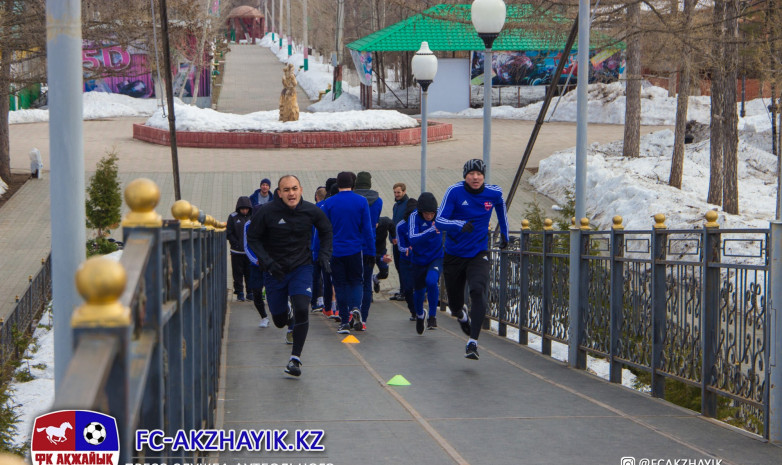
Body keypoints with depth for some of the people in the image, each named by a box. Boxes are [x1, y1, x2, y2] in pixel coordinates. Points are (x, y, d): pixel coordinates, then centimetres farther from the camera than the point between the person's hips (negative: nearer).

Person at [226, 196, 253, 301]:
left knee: (250, 273, 5)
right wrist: (237, 244, -9)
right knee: (238, 273, 3)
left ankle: (250, 292, 14)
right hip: (237, 252, -1)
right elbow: (229, 234, 0)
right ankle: (239, 293, 10)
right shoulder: (233, 217, 0)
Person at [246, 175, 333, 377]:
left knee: (302, 310, -21)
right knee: (279, 321, 7)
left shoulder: (311, 211, -7)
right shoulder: (266, 212, -14)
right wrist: (268, 262, -16)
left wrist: (324, 255, 1)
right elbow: (253, 239, -5)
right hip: (275, 271, 0)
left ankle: (295, 357, -6)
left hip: (302, 268, 0)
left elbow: (326, 231, 13)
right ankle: (288, 313, 47)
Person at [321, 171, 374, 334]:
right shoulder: (361, 201, -3)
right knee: (356, 281, 14)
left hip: (335, 251, 0)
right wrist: (371, 251, 5)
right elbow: (367, 228, -1)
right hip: (355, 249, 0)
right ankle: (355, 308, -14)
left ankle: (344, 322, 4)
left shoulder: (329, 203, -2)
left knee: (340, 285, 7)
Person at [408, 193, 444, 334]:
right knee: (419, 292, 13)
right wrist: (431, 231, -49)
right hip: (419, 260, 1)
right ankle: (419, 315, 47)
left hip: (436, 258, 0)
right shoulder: (414, 217, -21)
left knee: (431, 281, -29)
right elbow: (413, 239, -36)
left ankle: (433, 316, -13)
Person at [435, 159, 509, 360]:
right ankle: (462, 316, 50)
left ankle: (473, 343, -26)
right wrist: (460, 225, -36)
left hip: (478, 255, 0)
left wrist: (504, 234, 27)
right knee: (455, 303, 10)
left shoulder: (494, 193, -4)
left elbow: (501, 207, 22)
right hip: (454, 256, 0)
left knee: (478, 291, -26)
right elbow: (439, 221, -18)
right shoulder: (454, 191, -13)